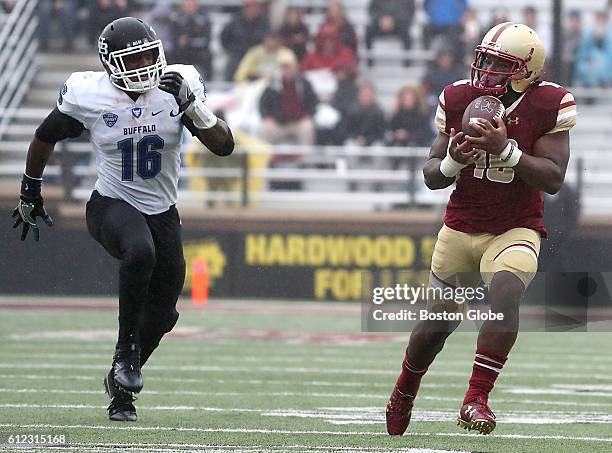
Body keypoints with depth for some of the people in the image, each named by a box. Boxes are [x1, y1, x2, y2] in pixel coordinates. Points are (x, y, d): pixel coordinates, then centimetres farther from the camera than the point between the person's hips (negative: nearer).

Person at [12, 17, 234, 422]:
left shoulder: (176, 88, -9)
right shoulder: (89, 96, -13)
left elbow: (224, 146, -12)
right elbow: (45, 138, 4)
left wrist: (193, 106, -27)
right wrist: (30, 193, 14)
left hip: (162, 211, 4)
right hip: (111, 204, -4)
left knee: (162, 313, 9)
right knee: (139, 252, -37)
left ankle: (121, 384, 33)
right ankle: (126, 348, -21)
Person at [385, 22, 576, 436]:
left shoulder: (549, 106, -13)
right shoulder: (459, 100, -6)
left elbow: (553, 180, -17)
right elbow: (431, 176, 0)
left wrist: (505, 149, -28)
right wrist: (454, 161, -23)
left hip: (516, 230, -3)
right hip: (461, 227, 3)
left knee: (506, 291, -32)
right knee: (440, 319, 9)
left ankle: (476, 400, -29)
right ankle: (405, 390, 40)